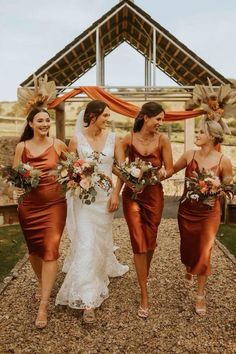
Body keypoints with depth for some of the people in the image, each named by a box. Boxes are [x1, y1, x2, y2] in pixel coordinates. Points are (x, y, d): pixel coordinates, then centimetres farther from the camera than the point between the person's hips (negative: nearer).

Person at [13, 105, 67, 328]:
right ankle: (42, 284, 43)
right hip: (29, 206, 2)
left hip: (54, 204, -2)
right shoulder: (22, 147, 1)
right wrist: (17, 187, -15)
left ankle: (43, 305, 3)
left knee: (50, 250, -7)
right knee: (34, 249, 16)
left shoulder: (58, 144, -1)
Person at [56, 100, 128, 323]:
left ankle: (102, 270, 40)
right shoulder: (77, 139, -5)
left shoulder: (112, 139, 1)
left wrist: (116, 194, -4)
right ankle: (87, 300, 1)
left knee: (101, 239, 13)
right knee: (86, 242, -7)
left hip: (105, 196, 3)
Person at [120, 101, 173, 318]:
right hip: (132, 195, -1)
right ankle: (144, 295, 9)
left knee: (150, 241, 14)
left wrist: (159, 174, -23)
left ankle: (144, 277, 42)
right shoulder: (128, 139, -8)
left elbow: (170, 169, -3)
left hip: (154, 195, 1)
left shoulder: (162, 140, -7)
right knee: (139, 243, -2)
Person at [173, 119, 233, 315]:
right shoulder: (190, 155, -6)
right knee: (188, 247, 18)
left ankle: (201, 295, 22)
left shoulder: (224, 161, -13)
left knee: (204, 253, -1)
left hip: (209, 212, -2)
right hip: (187, 210, 3)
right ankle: (188, 271, 54)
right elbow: (171, 170, 6)